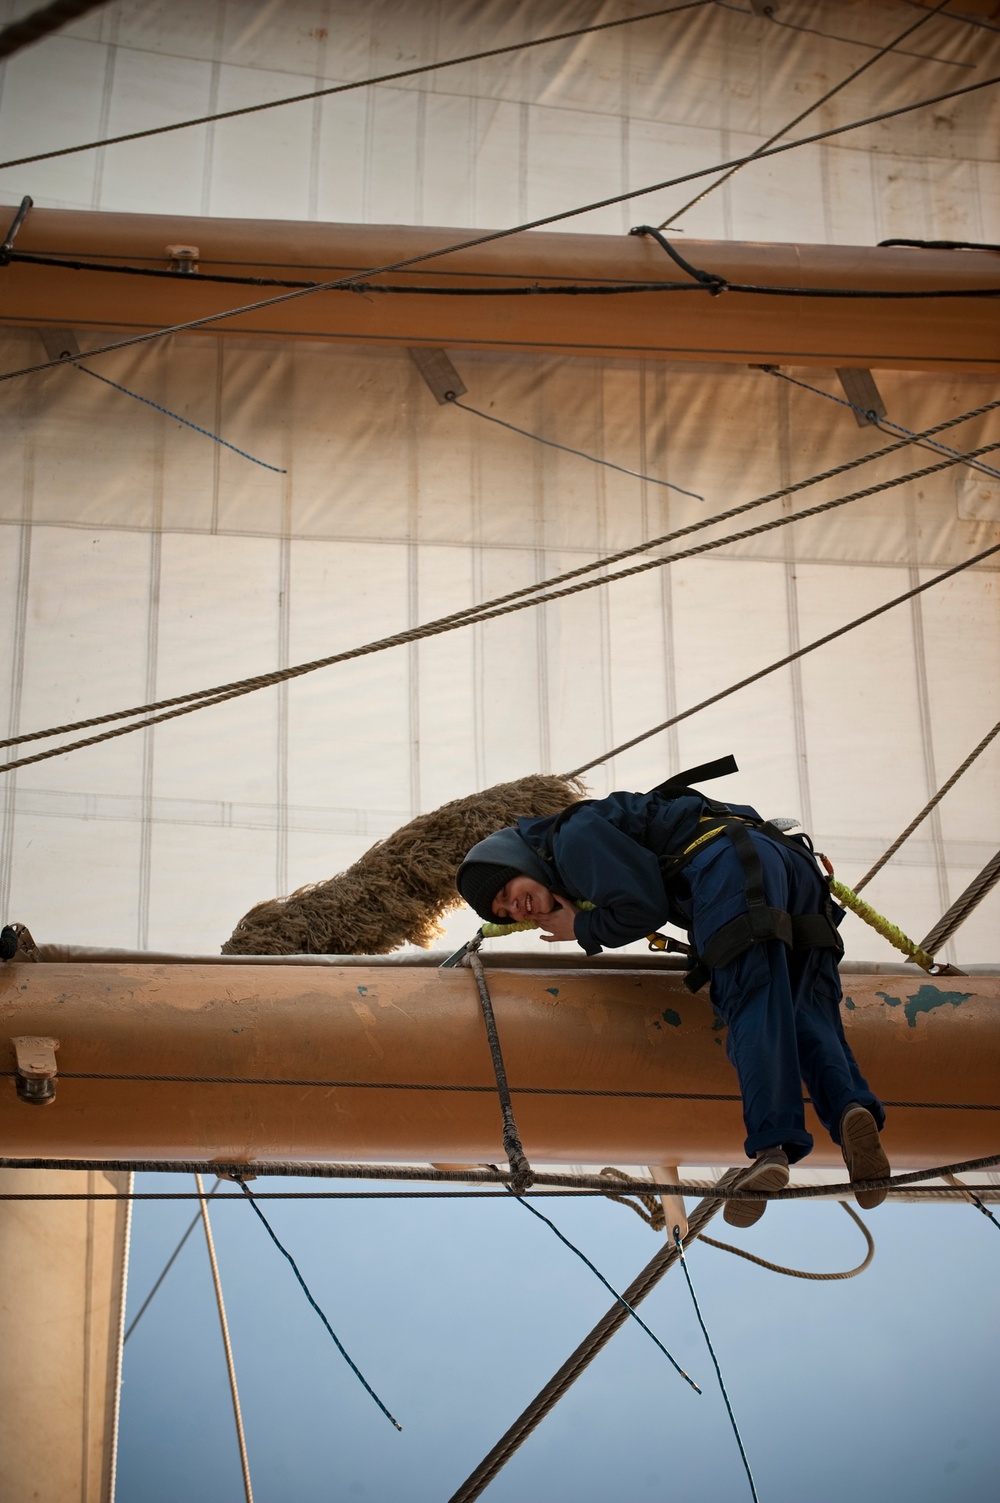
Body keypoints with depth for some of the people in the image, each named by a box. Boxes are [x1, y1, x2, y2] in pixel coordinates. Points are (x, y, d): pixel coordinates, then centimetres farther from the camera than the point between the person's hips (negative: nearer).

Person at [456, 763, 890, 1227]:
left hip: (734, 868, -9)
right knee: (805, 1015, -1)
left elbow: (645, 907, -4)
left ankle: (772, 1146, -31)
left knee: (752, 1011, -18)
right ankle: (851, 1106, -25)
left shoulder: (574, 836, 4)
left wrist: (583, 930, 11)